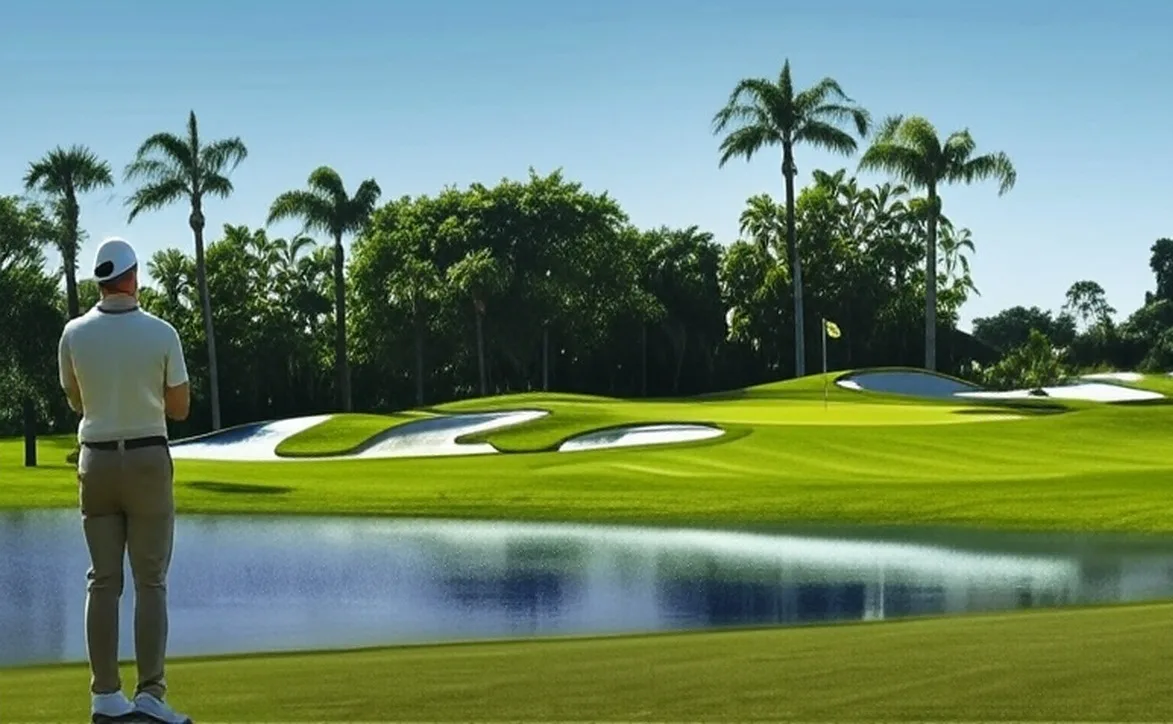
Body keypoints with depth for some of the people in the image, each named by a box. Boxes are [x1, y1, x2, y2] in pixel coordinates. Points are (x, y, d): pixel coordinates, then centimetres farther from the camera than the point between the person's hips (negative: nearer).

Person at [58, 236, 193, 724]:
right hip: (148, 459, -3)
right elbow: (180, 408, 1)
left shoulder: (74, 334, -2)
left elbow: (75, 401, 12)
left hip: (96, 460, 3)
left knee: (103, 580, 6)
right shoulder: (161, 334, -8)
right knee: (150, 582, -1)